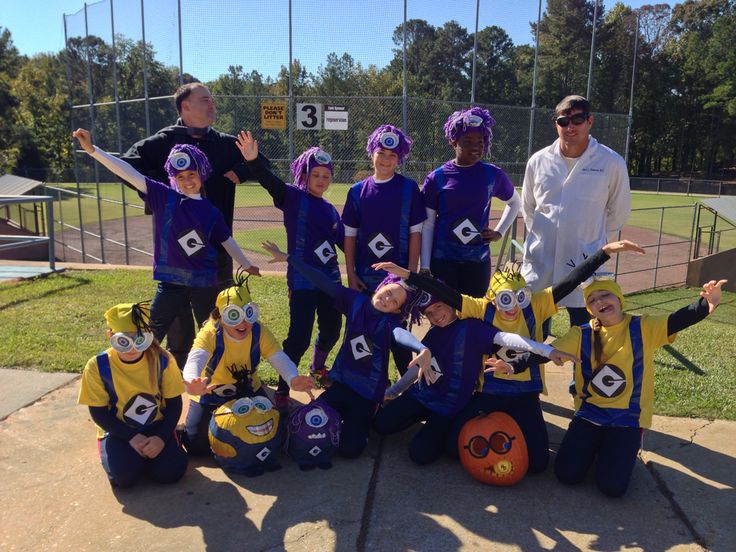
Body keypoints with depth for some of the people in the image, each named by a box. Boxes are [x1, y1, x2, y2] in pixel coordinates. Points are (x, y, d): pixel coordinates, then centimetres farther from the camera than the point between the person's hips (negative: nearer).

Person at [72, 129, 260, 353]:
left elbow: (227, 241, 12)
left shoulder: (210, 211, 1)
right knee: (150, 336, 5)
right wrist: (92, 150, -19)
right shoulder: (164, 196, -3)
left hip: (205, 283, 1)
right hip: (171, 282, -1)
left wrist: (247, 265, 20)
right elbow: (130, 174, -12)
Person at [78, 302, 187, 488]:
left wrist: (161, 437, -18)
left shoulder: (163, 360, -15)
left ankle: (148, 449, 12)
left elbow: (174, 404, -5)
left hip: (156, 427, 1)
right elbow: (99, 413, -9)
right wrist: (132, 437, -17)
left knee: (170, 472, -20)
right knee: (124, 475, -26)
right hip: (119, 431, 0)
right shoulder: (97, 366, -16)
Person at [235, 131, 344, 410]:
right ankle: (282, 390, 5)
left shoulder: (330, 210, 11)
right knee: (299, 336, -9)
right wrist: (253, 160, -39)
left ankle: (317, 368, 46)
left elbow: (344, 241, 16)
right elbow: (270, 182, -22)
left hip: (330, 278, 6)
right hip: (302, 280, -6)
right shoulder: (293, 198, -5)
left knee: (332, 330, 17)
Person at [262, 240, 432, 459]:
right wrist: (287, 258, -11)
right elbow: (324, 282, -9)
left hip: (368, 392, -4)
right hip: (341, 381, 4)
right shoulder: (355, 300, -7)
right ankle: (344, 416, 23)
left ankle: (363, 418, 21)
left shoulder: (390, 322, -19)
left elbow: (402, 335, -42)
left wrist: (423, 350, -66)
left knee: (349, 448, -10)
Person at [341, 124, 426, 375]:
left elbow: (415, 233, -2)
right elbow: (350, 235, 6)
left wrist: (411, 273, -7)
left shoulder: (408, 188, -2)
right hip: (365, 276, 3)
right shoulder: (357, 191, 4)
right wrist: (350, 274, 2)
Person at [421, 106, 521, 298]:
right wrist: (425, 266, -2)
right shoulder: (437, 178, -2)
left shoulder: (492, 175, 2)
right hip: (442, 260, -1)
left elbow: (515, 202, 21)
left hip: (478, 260, 2)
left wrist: (499, 232, 8)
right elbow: (428, 225, 0)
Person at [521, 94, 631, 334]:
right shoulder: (538, 161, 2)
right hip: (539, 262, 2)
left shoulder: (611, 163, -5)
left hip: (585, 264, -2)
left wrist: (596, 244, 12)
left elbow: (619, 212, 8)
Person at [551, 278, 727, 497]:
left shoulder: (643, 328, -6)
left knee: (612, 485, -14)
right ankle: (595, 445, 22)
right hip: (589, 414, 2)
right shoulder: (582, 335, -4)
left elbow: (679, 320, -21)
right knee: (567, 474, -8)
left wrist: (708, 304, -42)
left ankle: (623, 449, 19)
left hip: (628, 419, -1)